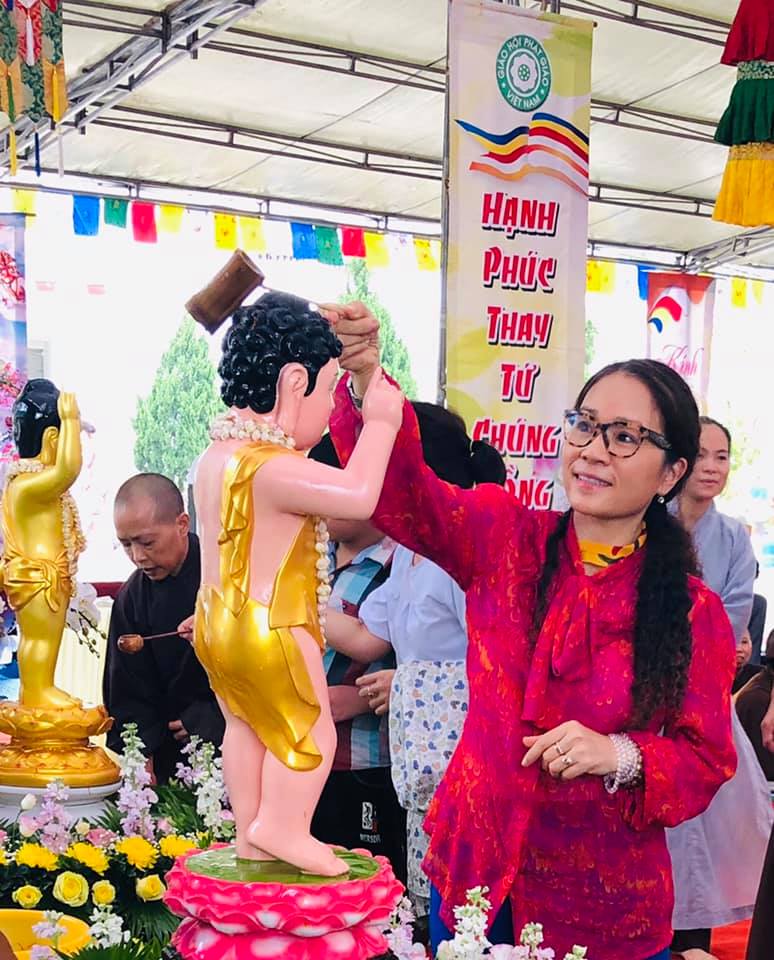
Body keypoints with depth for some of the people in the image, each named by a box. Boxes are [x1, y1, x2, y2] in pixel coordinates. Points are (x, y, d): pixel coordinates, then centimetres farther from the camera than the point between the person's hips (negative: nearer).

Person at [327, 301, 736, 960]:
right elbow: (402, 493, -18)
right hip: (475, 871, 2)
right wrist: (365, 377, -35)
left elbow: (707, 761, -3)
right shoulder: (503, 538, -4)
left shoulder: (695, 613, -7)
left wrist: (619, 756, -23)